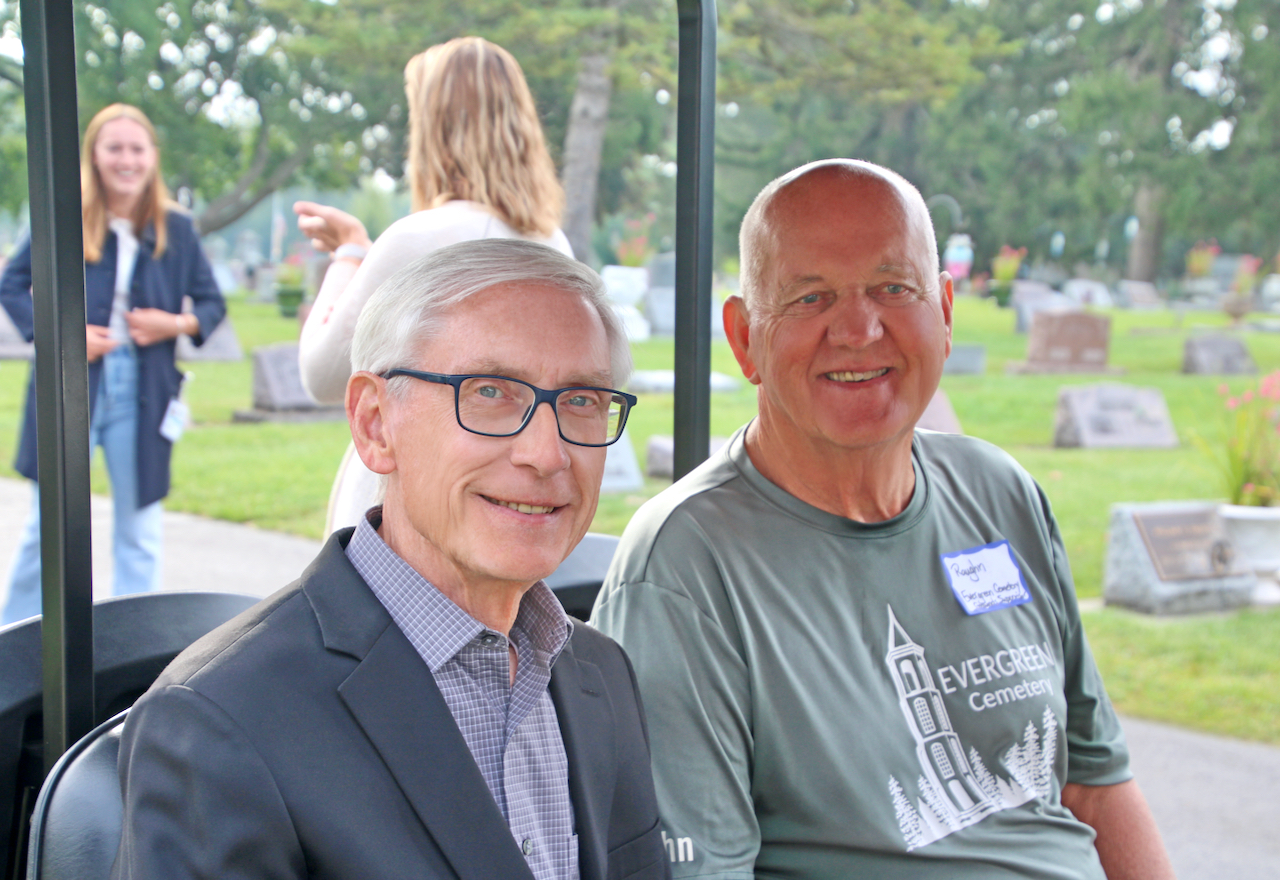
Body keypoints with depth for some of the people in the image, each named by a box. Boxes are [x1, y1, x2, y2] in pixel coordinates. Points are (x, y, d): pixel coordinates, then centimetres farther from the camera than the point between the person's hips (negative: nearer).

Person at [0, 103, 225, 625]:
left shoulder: (176, 230, 3)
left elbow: (212, 303, 11)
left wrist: (179, 324, -10)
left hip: (141, 396, 2)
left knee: (139, 533, 8)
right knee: (47, 528, 5)